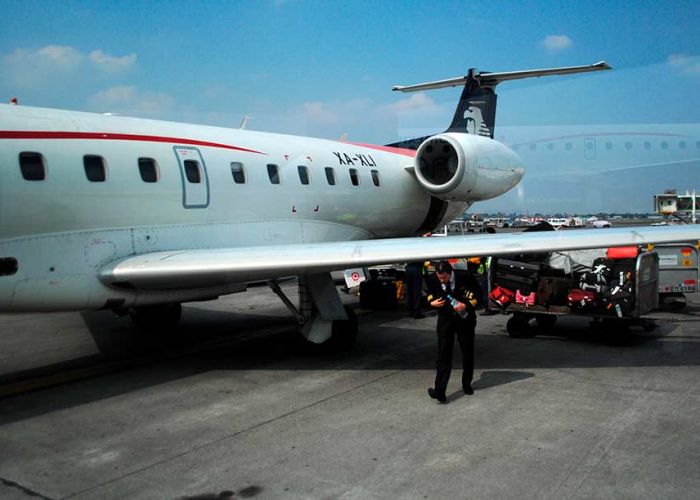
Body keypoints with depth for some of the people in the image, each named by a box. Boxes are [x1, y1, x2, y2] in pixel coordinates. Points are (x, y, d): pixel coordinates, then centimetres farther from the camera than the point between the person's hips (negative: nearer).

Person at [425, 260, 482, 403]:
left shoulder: (464, 276, -18)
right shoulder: (432, 279, -12)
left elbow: (478, 291, -5)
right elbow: (430, 293, 8)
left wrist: (467, 304, -19)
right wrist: (432, 302, -13)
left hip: (465, 318, 0)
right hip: (445, 320, 0)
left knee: (467, 353, 11)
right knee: (443, 354, -9)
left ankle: (466, 385, 30)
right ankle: (440, 391, -16)